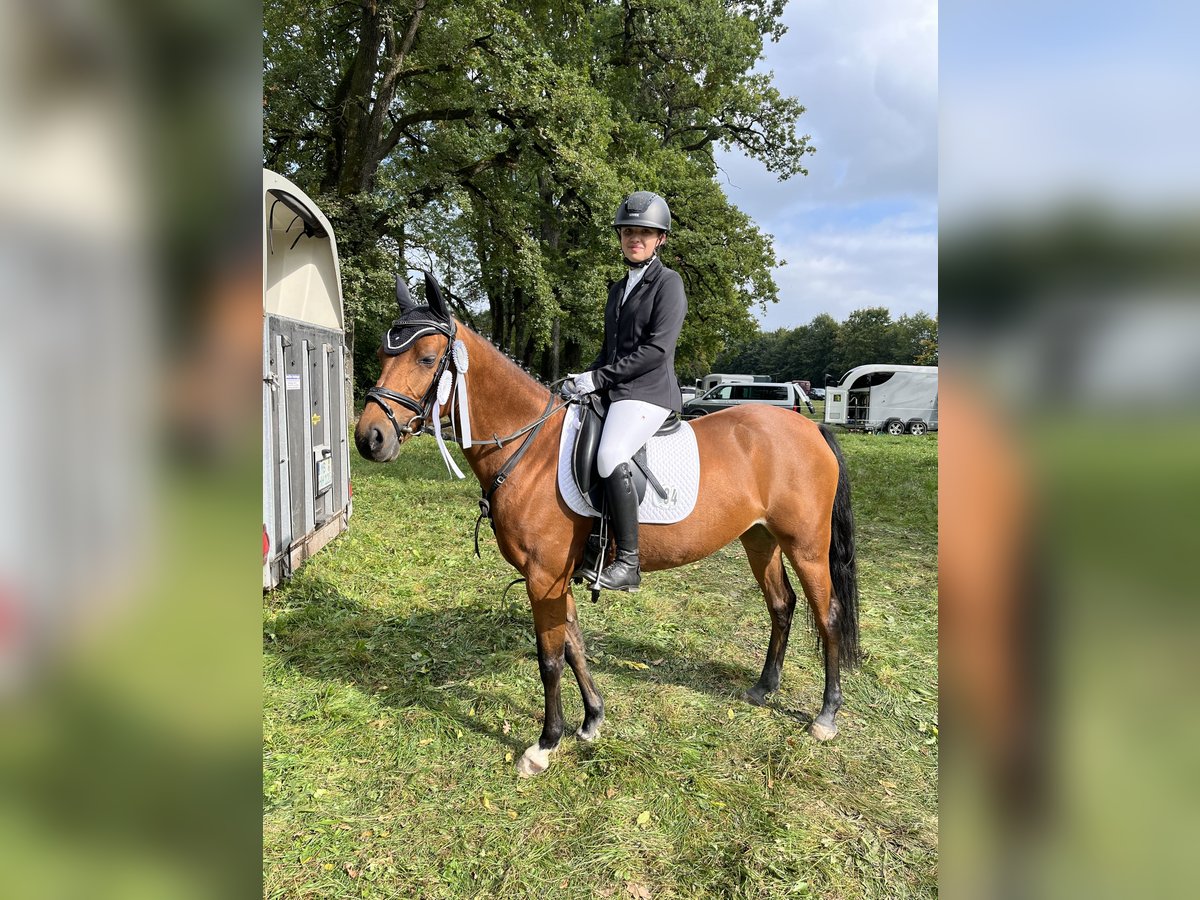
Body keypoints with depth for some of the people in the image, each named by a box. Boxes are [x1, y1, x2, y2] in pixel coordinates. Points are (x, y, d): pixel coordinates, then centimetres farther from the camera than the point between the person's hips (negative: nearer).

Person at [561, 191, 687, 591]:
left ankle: (628, 563, -23)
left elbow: (656, 348, -15)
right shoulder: (619, 289, 21)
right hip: (611, 392, 9)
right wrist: (586, 381, 5)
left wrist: (599, 377, -16)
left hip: (648, 393, -9)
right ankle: (589, 550, 11)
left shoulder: (668, 283, -3)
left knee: (610, 458, -32)